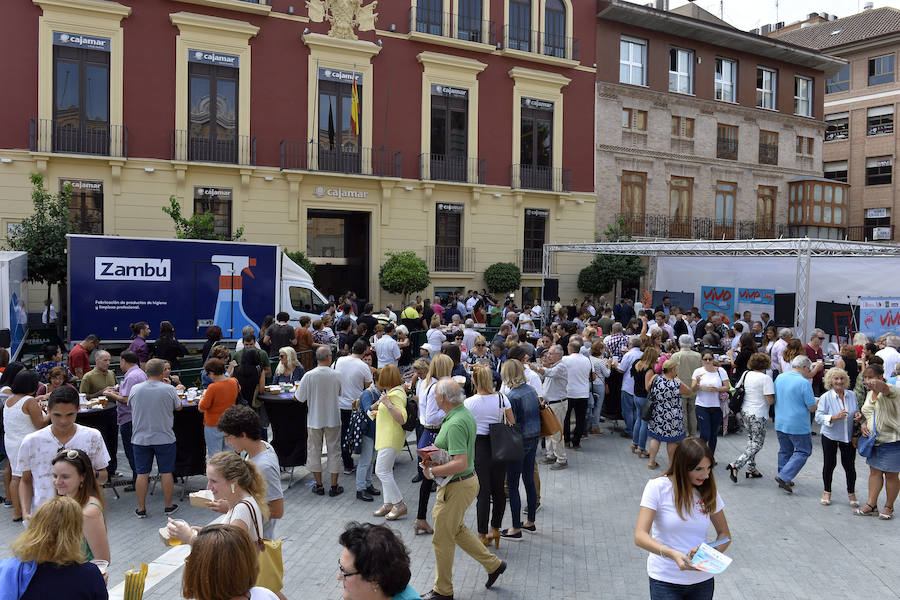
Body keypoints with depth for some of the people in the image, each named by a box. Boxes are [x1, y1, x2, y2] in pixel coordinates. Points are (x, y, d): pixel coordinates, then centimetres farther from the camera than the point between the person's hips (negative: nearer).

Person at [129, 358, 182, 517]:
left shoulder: (135, 389, -4)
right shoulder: (168, 389, -11)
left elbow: (130, 405, 14)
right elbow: (178, 407, 4)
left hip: (140, 439, 2)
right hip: (165, 438, -2)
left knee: (142, 473, 8)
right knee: (166, 472, 8)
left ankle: (141, 508, 15)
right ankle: (169, 506, 17)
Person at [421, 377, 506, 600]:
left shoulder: (455, 424, -28)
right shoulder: (465, 413, 4)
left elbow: (460, 464, -34)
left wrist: (432, 471, -22)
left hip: (457, 486, -10)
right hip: (467, 480, 10)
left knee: (442, 538, 6)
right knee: (456, 529, 25)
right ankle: (493, 564, 33)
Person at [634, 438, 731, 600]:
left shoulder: (709, 491, -1)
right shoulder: (658, 487, -15)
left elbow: (725, 535, 7)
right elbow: (639, 537, -21)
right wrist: (672, 553, -37)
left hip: (702, 580, 4)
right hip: (665, 581, -4)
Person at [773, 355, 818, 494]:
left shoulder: (779, 377, 3)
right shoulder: (804, 383, -17)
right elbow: (812, 408, -14)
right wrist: (816, 403, 9)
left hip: (780, 423, 7)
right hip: (798, 425, -7)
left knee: (784, 451, 18)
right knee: (803, 452, 6)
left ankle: (784, 480, 24)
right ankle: (784, 477, -4)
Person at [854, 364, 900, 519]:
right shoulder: (870, 394, 8)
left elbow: (886, 389, -44)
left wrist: (878, 384, -67)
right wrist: (864, 424, 1)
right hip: (875, 441, 7)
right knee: (874, 471, 11)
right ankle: (871, 504, 19)